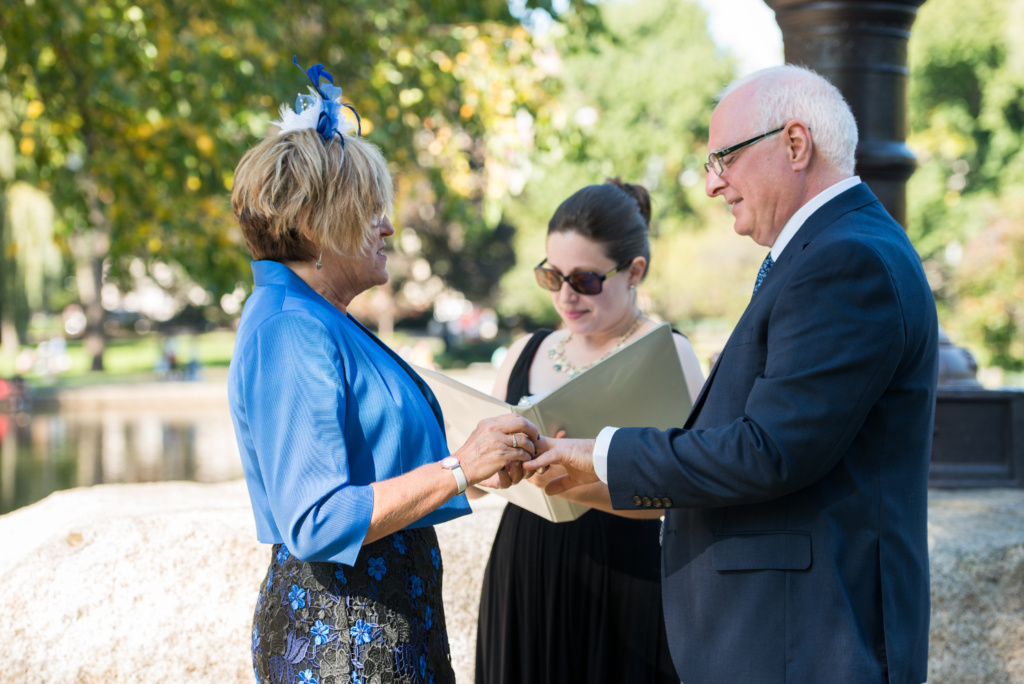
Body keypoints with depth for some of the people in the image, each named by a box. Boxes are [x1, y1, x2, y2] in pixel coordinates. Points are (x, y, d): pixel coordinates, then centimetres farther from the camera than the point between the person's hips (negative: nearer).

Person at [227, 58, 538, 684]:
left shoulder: (325, 325, 14)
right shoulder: (292, 333, -17)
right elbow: (315, 524, -24)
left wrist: (477, 467, 12)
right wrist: (458, 471, -23)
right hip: (338, 632, -10)